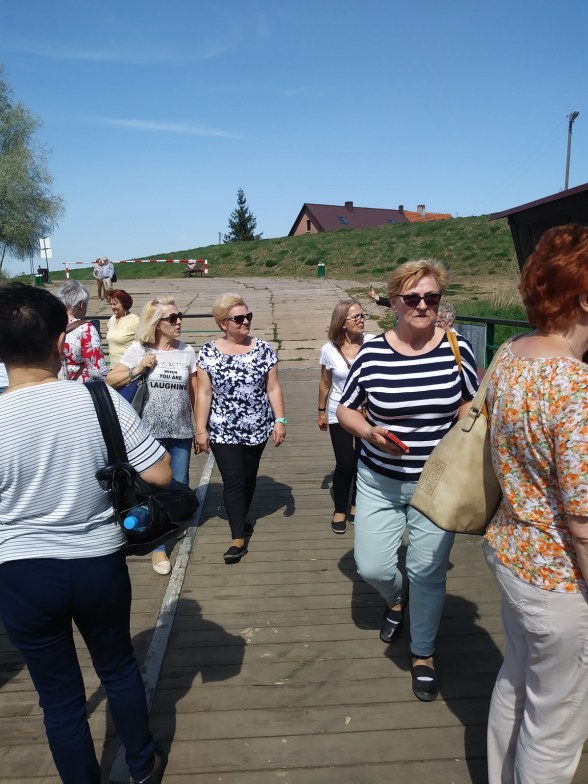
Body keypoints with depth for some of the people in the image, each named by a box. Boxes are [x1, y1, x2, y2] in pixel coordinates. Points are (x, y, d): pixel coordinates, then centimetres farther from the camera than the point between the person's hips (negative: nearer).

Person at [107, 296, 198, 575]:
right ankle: (158, 547, 19)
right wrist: (136, 370, -16)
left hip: (181, 431, 2)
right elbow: (110, 381, 0)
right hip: (150, 432, -2)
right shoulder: (139, 349, -4)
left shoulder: (187, 351, 1)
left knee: (179, 484, 12)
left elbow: (194, 392, 5)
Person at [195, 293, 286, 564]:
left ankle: (241, 520, 39)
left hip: (257, 429, 2)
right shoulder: (209, 352, -4)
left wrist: (280, 421, -5)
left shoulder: (263, 349, -2)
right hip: (223, 432, -2)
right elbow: (204, 393, -5)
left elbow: (273, 388, 0)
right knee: (233, 481, -5)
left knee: (249, 477, 16)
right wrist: (200, 429, -7)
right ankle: (239, 538, 4)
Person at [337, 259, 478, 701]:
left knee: (428, 573, 8)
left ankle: (423, 655, 35)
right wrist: (369, 432, -19)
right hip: (379, 482, 1)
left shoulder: (457, 349, -8)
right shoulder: (371, 354, -10)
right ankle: (397, 601, 45)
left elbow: (469, 404, 8)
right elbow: (345, 409, 0)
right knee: (372, 567, 5)